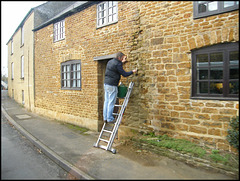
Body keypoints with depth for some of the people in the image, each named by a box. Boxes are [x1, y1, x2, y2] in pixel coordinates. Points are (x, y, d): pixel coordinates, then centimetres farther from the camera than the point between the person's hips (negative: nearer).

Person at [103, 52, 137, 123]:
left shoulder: (110, 62, 14)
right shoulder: (117, 64, -13)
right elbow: (124, 74, -9)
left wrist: (122, 62, 37)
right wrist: (132, 71, 6)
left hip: (106, 84, 9)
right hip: (112, 85, -9)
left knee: (106, 101, 10)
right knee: (111, 103, -2)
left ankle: (105, 118, 16)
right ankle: (110, 119, 4)